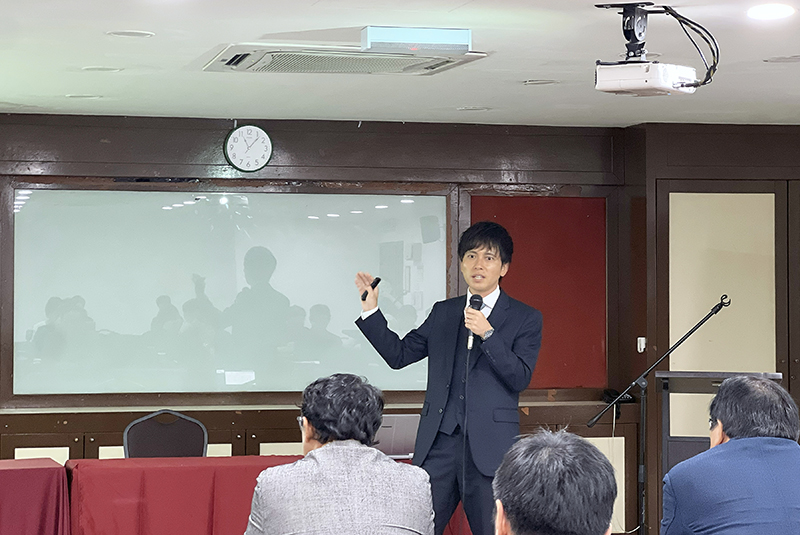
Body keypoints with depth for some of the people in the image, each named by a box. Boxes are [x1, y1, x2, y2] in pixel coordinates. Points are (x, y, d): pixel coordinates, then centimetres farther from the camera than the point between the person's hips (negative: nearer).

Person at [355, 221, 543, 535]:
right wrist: (370, 310, 8)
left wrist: (487, 334, -16)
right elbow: (399, 355, 17)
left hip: (489, 447, -3)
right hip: (439, 443, 3)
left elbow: (520, 378, -6)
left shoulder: (526, 318, 5)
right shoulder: (443, 313, 17)